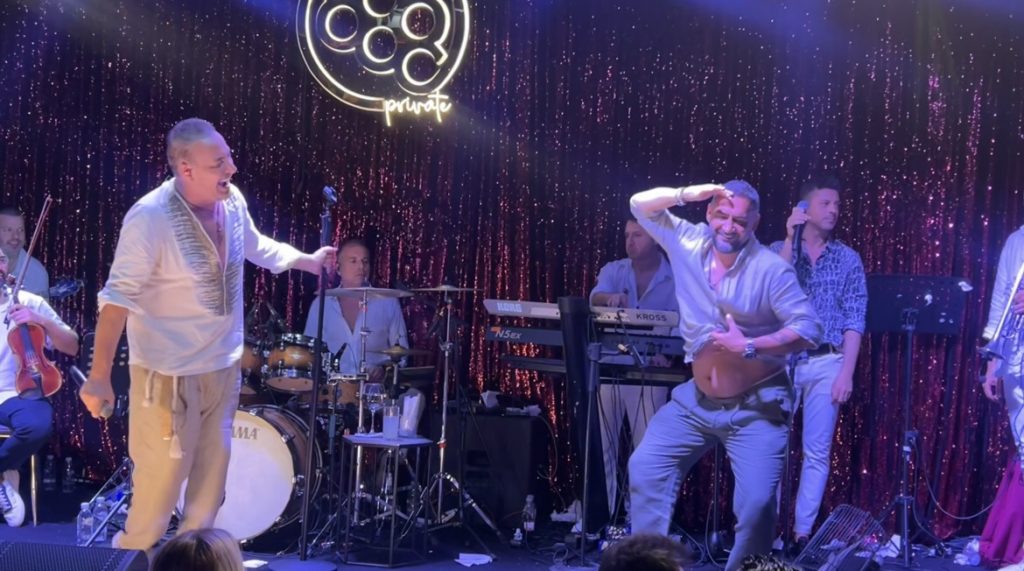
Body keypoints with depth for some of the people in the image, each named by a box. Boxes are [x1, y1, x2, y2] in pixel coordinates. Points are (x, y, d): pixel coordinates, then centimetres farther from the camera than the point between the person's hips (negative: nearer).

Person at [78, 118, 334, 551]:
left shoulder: (232, 201, -4)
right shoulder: (150, 218, -25)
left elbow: (256, 247, 19)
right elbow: (118, 297, -25)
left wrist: (309, 261, 13)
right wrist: (99, 376, -27)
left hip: (223, 366, 7)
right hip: (169, 374, -7)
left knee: (212, 471, 19)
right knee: (162, 476, -1)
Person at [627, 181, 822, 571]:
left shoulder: (771, 269, -15)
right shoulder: (688, 242, -1)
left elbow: (809, 330, -18)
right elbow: (641, 205, 5)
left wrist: (749, 347, -25)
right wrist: (685, 195, -14)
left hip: (755, 408, -5)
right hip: (696, 400, 5)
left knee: (756, 502, -15)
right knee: (645, 467, -2)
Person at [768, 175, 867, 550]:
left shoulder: (848, 259, 6)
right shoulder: (779, 249, 7)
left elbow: (854, 320, 1)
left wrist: (847, 373, -8)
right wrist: (791, 241, -12)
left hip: (827, 364, 0)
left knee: (817, 453, 1)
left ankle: (802, 533, 6)